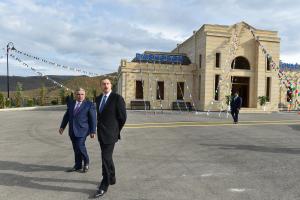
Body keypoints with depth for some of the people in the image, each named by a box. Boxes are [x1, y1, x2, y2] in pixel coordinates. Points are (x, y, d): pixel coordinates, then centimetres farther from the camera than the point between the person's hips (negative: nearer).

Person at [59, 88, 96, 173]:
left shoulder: (89, 105, -4)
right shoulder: (71, 104, 11)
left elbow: (93, 119, -4)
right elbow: (66, 116, 16)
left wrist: (93, 131, -7)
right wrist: (62, 127, 11)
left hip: (82, 130, -5)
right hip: (72, 130, 5)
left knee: (80, 146, -12)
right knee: (76, 148, 10)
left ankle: (86, 163, 12)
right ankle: (78, 166, 22)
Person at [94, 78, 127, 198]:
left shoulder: (117, 98, -12)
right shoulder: (98, 99, 10)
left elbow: (122, 117, -9)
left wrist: (116, 131, -2)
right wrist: (100, 129, 14)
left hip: (110, 134, -7)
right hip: (101, 133, 7)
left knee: (106, 158, -7)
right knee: (107, 157, 18)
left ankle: (104, 186, 7)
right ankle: (111, 179, 35)